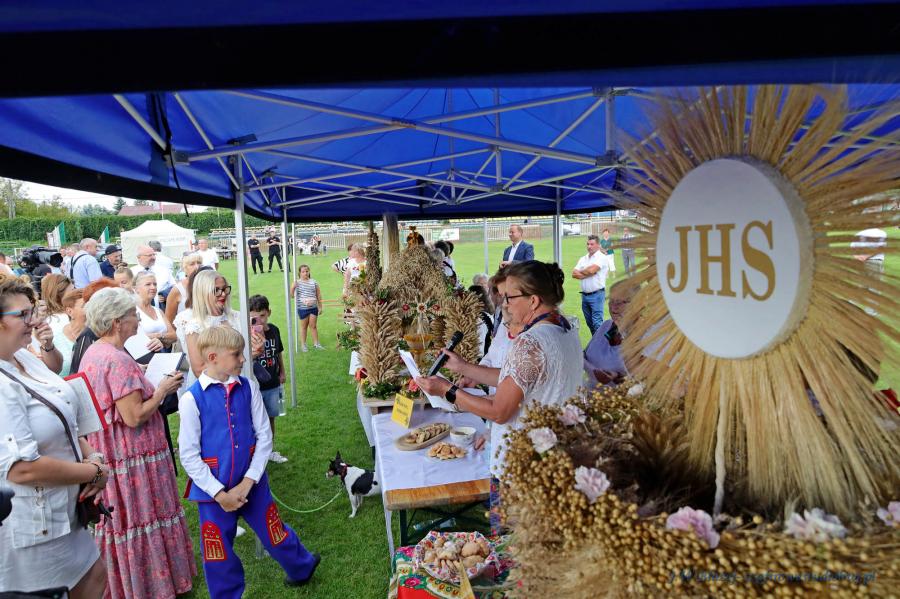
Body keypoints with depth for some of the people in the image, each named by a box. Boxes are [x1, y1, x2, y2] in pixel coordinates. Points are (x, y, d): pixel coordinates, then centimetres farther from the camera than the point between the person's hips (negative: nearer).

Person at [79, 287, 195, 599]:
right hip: (133, 458, -9)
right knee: (143, 518, 5)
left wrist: (140, 377, 12)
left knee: (119, 517, 20)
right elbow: (134, 417, -24)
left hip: (105, 453, 9)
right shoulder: (119, 360, -23)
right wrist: (162, 390, -12)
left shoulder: (92, 353, 7)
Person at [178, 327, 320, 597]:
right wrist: (219, 493, -13)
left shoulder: (248, 388, -6)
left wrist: (247, 482, -10)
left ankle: (302, 567, 44)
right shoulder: (192, 399, -13)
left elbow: (264, 436, -3)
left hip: (252, 482, 2)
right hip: (213, 488, -2)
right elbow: (189, 455, -11)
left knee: (273, 532, 17)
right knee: (218, 552, 13)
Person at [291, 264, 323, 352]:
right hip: (302, 308, -2)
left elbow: (318, 295, 7)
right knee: (304, 326, 10)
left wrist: (320, 307, 7)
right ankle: (303, 345, 20)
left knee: (313, 326, 9)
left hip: (313, 308, 2)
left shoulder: (313, 282, 2)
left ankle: (316, 343, 19)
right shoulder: (297, 283, -5)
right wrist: (293, 286, -26)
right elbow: (291, 294, -10)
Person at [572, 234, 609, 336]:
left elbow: (591, 270, -21)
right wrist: (586, 274, -12)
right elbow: (574, 274, 3)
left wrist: (580, 272, -1)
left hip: (597, 294, -7)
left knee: (597, 323, -10)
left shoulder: (601, 258, -6)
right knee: (589, 323, 14)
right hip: (585, 295, 7)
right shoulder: (583, 258, 13)